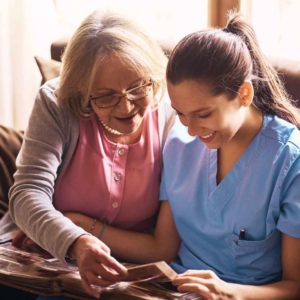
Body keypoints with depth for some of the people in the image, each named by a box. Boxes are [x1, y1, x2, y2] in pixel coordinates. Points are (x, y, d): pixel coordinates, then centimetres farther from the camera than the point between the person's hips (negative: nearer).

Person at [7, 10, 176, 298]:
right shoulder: (55, 103, -12)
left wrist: (91, 228, -18)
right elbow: (28, 193, -20)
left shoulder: (172, 118, -10)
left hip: (126, 273, -1)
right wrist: (76, 242, -39)